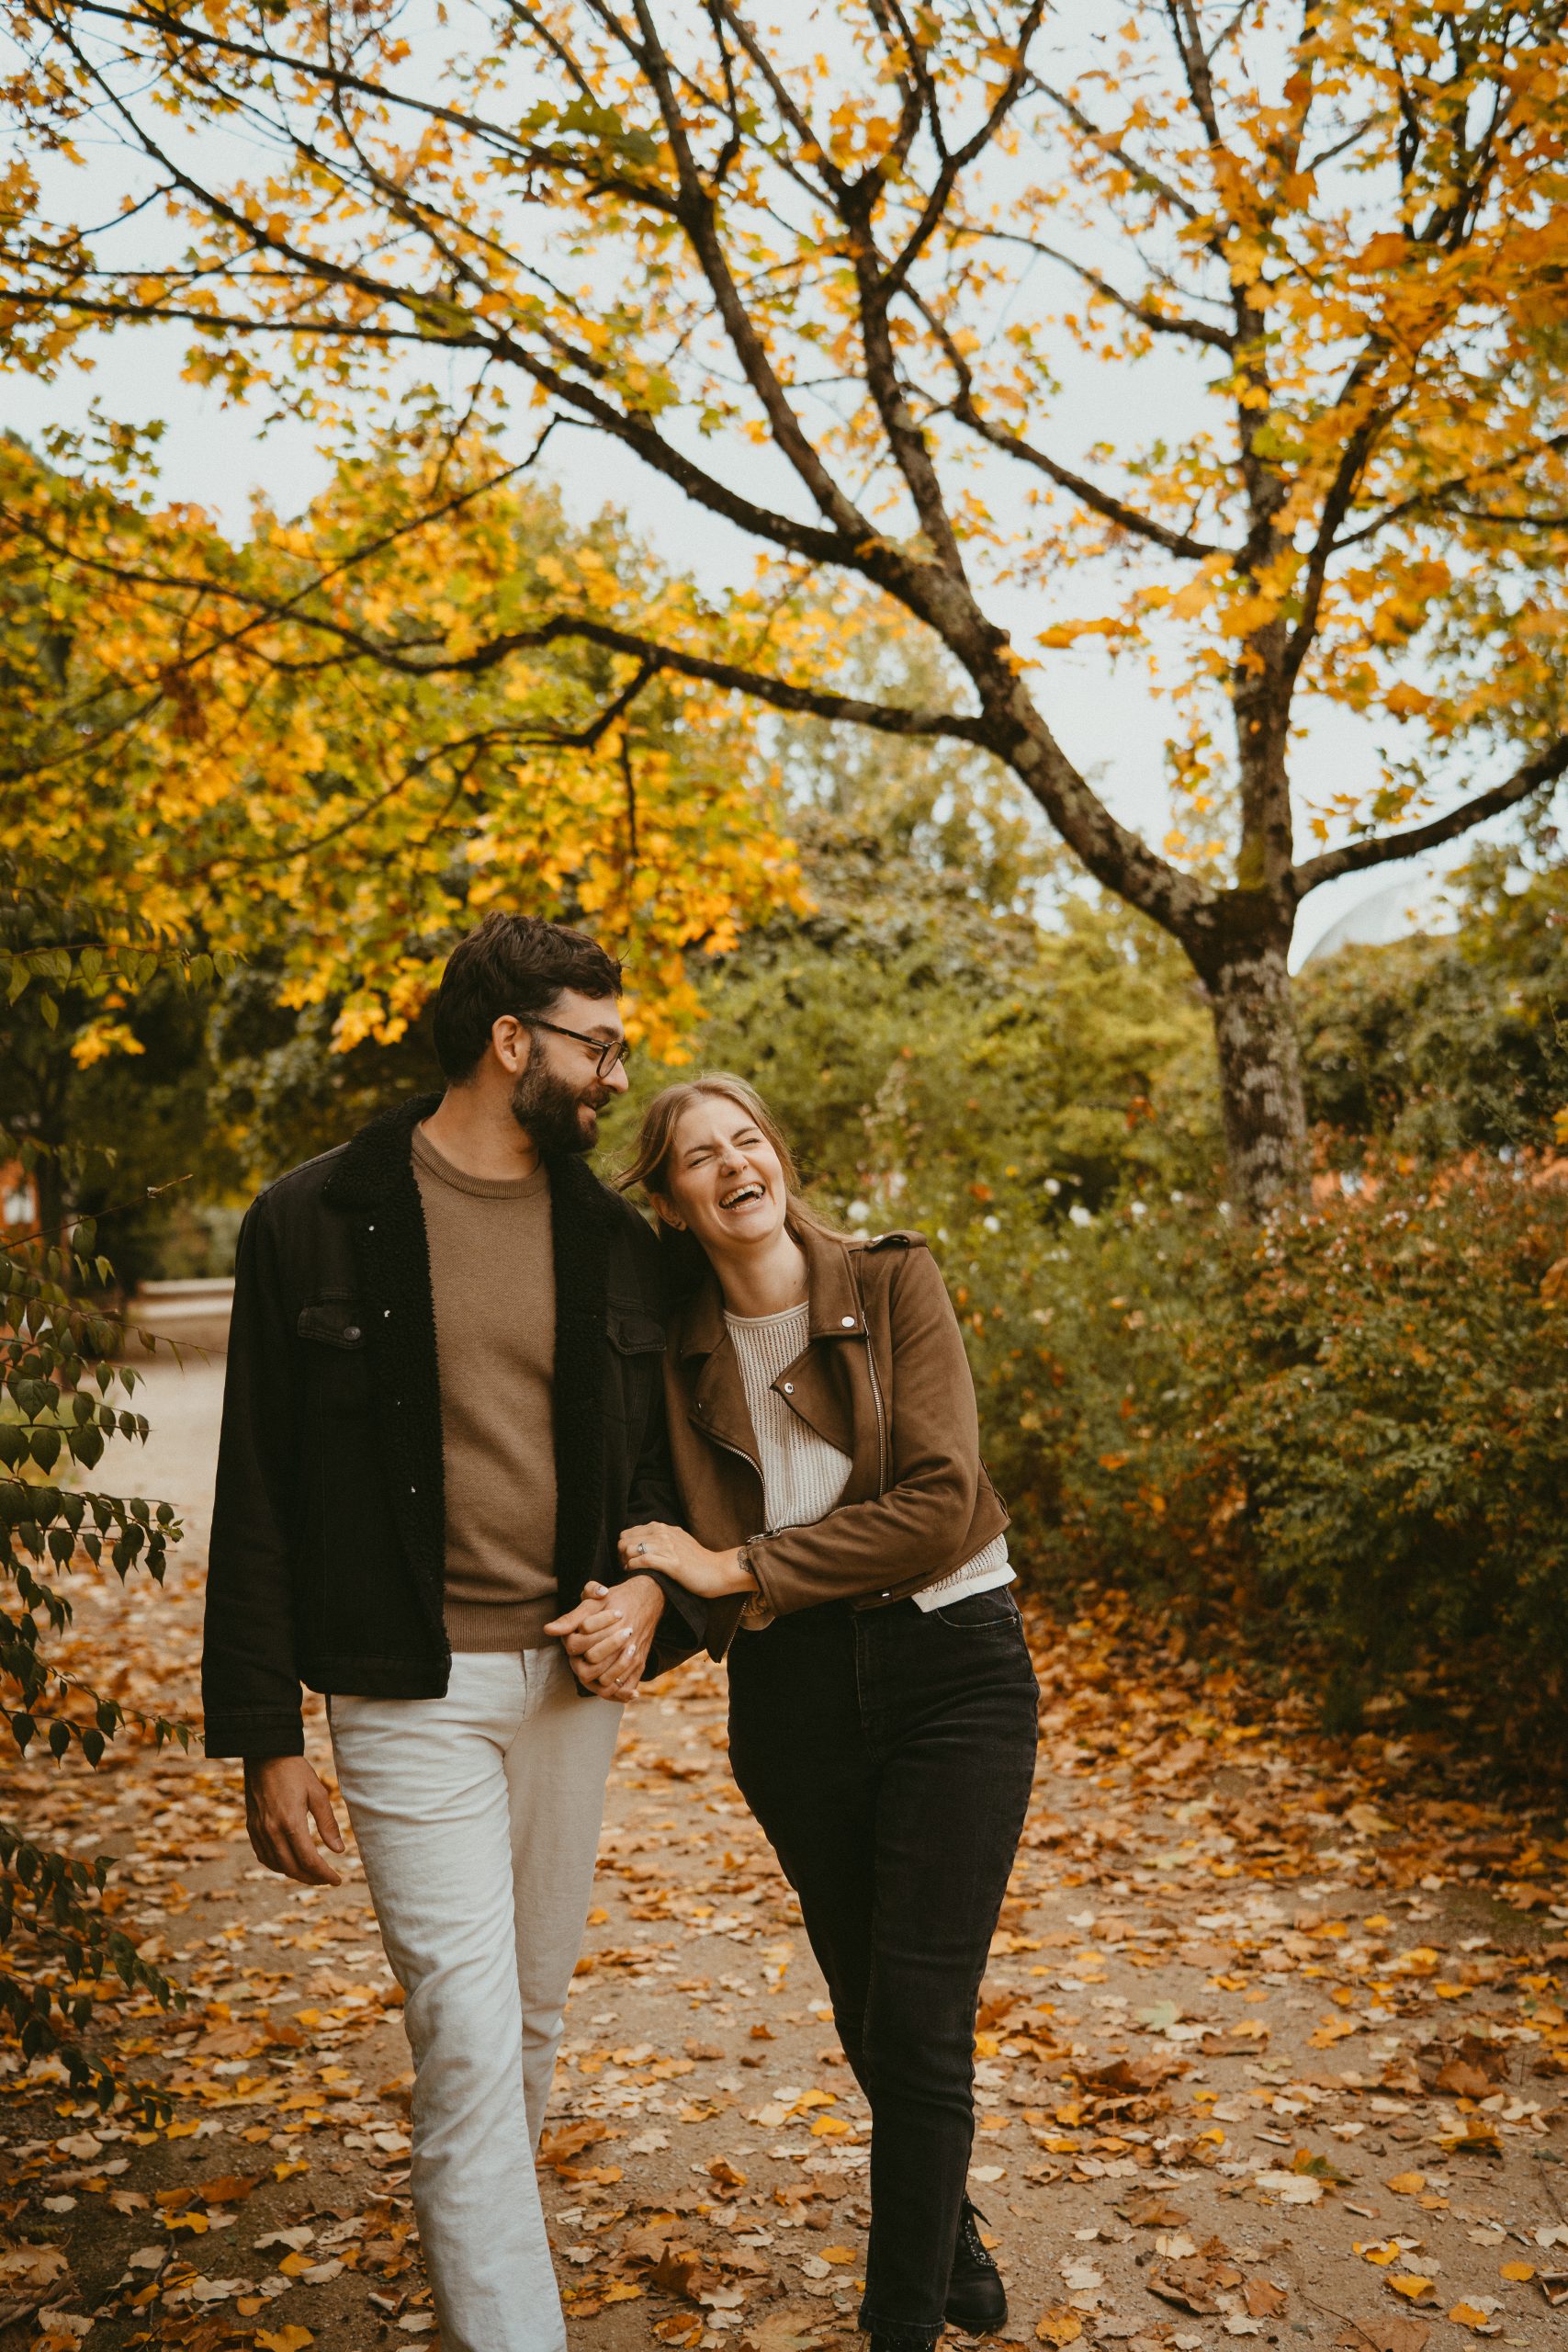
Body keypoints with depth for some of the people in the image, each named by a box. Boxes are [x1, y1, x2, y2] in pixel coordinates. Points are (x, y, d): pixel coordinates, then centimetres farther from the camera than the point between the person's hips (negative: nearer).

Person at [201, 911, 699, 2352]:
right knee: (470, 2039, -6)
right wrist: (265, 1739, -6)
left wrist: (649, 1593, -8)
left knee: (534, 2019, 17)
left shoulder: (617, 1240, 6)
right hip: (411, 1691, -5)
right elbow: (258, 1501, -5)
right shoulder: (315, 1224, -7)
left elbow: (661, 1460, 13)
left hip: (574, 1675, 5)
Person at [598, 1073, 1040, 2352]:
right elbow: (697, 1534, 6)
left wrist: (738, 1567, -16)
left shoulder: (893, 1283, -7)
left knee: (920, 2022, -5)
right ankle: (952, 2247, 41)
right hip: (792, 1686, 3)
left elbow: (940, 1503, -15)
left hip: (950, 1661, -3)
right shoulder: (680, 1344, 3)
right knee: (869, 2012, 16)